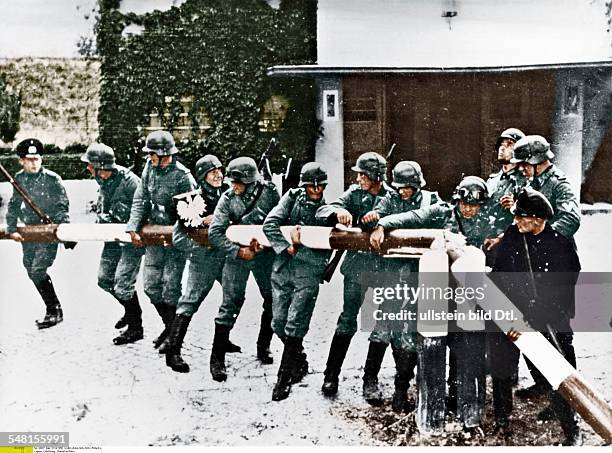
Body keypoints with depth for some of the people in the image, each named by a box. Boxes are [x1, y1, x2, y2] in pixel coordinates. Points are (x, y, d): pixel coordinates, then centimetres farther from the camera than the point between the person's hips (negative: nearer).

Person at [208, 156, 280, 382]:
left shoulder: (269, 191, -9)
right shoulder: (228, 198, -11)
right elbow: (215, 233, -14)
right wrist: (238, 251, -22)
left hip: (264, 253, 2)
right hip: (237, 254, -2)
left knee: (274, 300, 9)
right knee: (230, 304, -7)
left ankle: (263, 347, 29)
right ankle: (217, 359, 1)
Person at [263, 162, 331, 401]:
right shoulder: (292, 198, 5)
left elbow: (322, 257, -7)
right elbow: (269, 224, -8)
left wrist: (298, 247, -17)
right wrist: (288, 247, -15)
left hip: (308, 275, -3)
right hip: (282, 270, 3)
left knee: (295, 326, -8)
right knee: (278, 323, 6)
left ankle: (284, 380, 3)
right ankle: (299, 359, 31)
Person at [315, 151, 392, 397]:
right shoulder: (354, 193, 4)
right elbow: (321, 212, -2)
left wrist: (381, 217, -29)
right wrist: (338, 211, -23)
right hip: (357, 266, 0)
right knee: (347, 320, -2)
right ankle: (331, 375, 5)